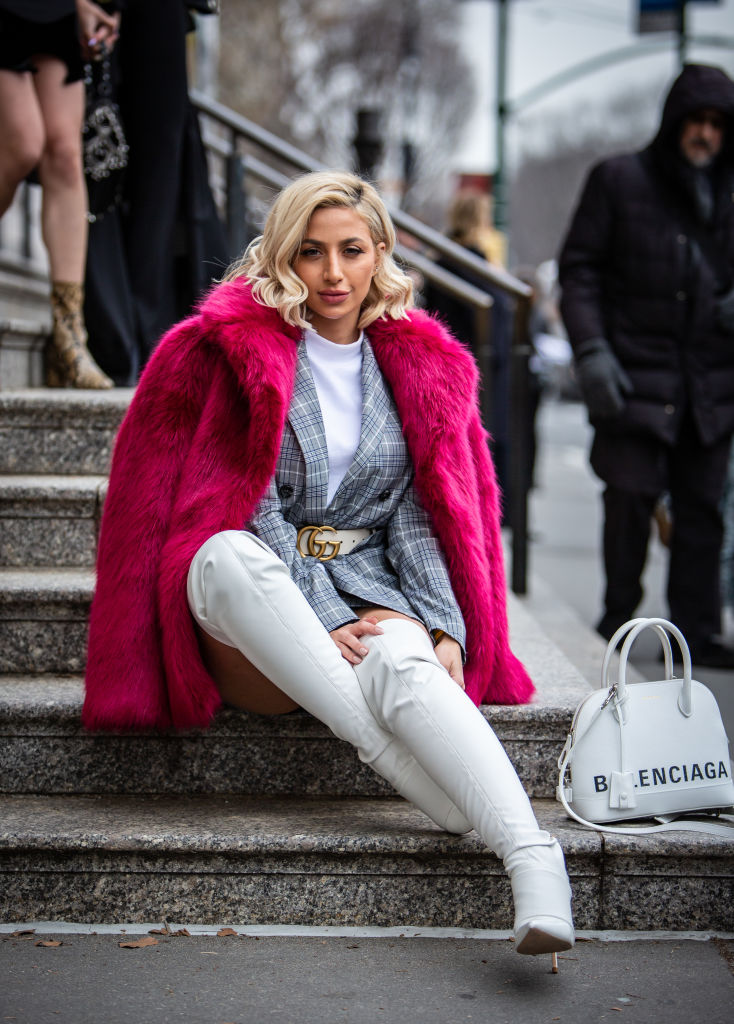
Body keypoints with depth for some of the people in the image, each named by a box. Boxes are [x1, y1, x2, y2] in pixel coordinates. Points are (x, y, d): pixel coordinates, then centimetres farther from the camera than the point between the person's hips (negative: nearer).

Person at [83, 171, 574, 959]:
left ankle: (532, 862, -54)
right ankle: (421, 780, -40)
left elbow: (419, 514, 8)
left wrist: (444, 627, -9)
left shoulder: (420, 364, 12)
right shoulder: (230, 349, 1)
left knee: (405, 667, -35)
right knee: (232, 555, -38)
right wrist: (319, 626, -17)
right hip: (241, 619, -1)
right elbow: (250, 510, -6)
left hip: (369, 595, 2)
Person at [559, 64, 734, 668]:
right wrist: (591, 350, -11)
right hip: (636, 377, -3)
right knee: (631, 497, -6)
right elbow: (579, 268, 0)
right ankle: (617, 623, 11)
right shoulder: (619, 180, 2)